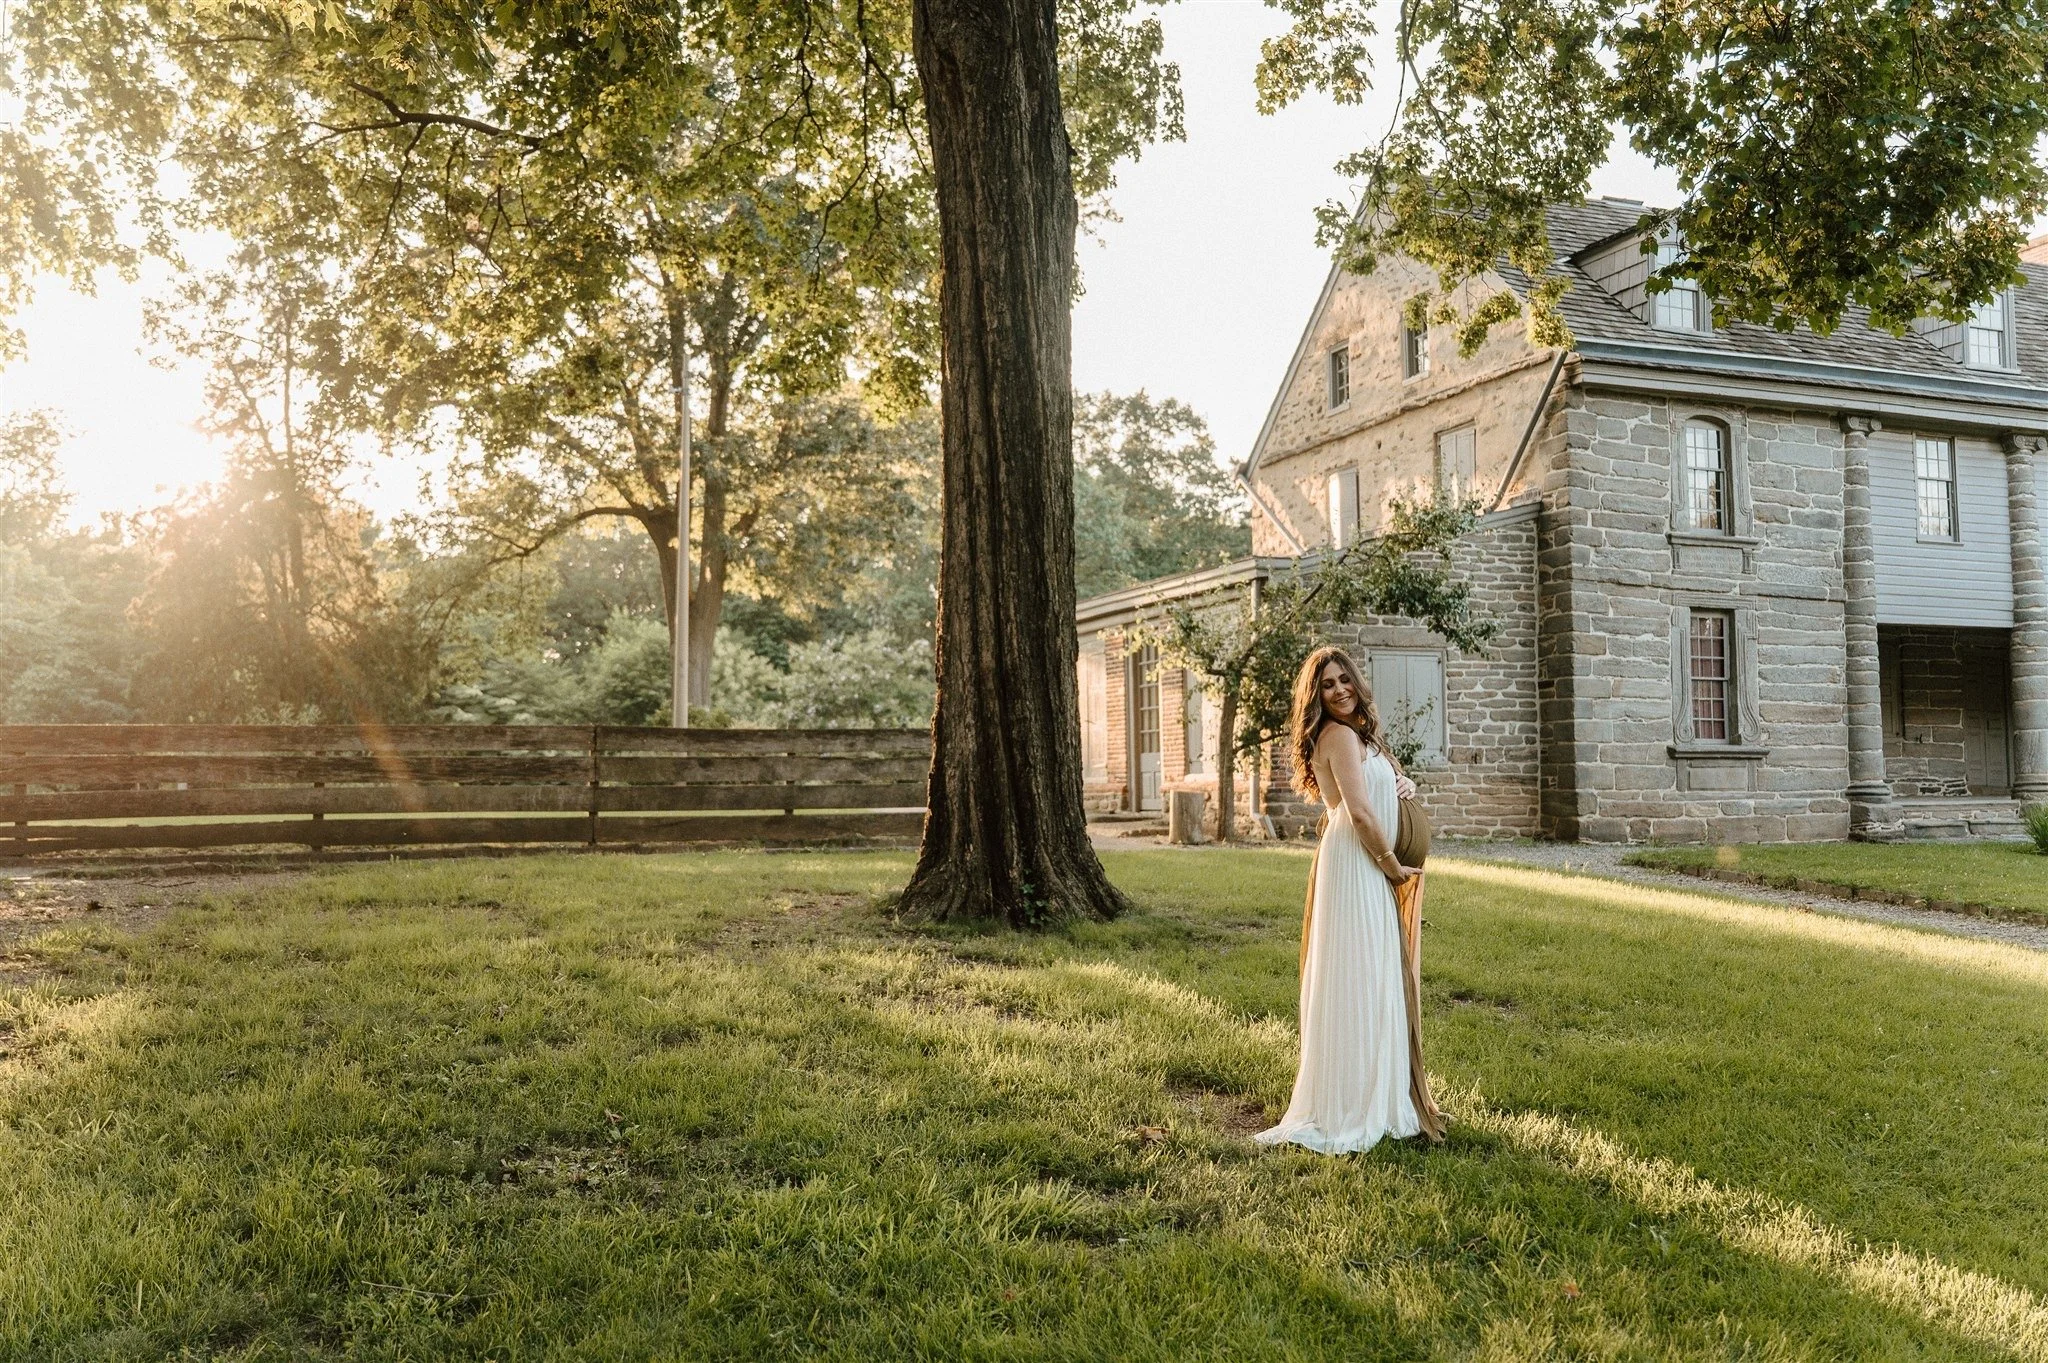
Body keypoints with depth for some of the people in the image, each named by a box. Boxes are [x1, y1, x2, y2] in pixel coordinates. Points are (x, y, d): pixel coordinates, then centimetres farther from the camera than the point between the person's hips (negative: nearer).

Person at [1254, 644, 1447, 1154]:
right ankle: (1350, 1110, 2)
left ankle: (1374, 1098, 26)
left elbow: (1394, 779, 31)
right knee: (1357, 982, -5)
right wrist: (1394, 866, -9)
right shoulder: (1340, 735, -13)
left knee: (1375, 981, 15)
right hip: (1356, 868, -10)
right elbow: (1360, 812, -20)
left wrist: (1403, 783, 7)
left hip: (1368, 869, 10)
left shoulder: (1360, 735, 17)